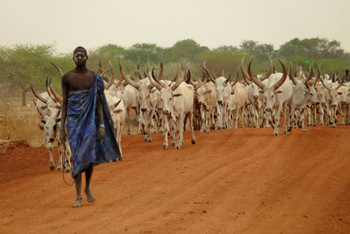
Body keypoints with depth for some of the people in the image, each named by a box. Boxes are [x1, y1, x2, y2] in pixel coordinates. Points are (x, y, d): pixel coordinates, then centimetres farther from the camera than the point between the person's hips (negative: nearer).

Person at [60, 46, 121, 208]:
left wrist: (102, 125, -3)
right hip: (73, 120, -1)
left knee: (90, 156, -3)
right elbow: (64, 103, 3)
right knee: (77, 156, -4)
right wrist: (62, 128, 0)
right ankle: (78, 197, -1)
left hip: (90, 119, 1)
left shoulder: (94, 77, 3)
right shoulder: (67, 77, 1)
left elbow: (99, 102, 4)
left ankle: (88, 188, 24)